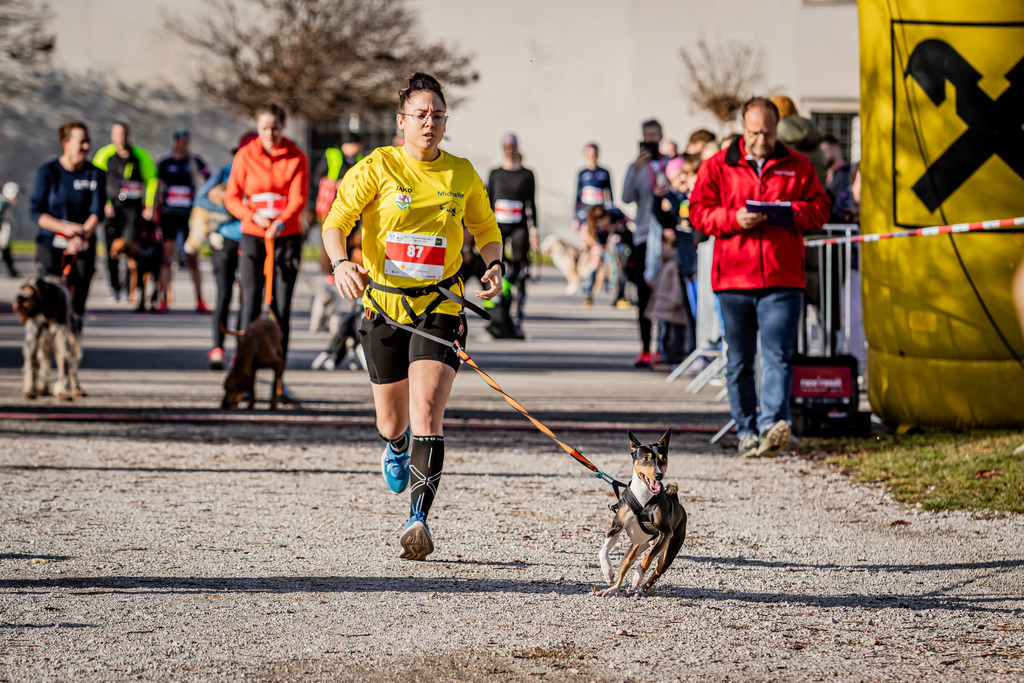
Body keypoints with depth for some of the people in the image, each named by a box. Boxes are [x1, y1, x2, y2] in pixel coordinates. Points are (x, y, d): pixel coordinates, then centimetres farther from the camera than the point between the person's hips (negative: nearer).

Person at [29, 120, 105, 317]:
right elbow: (36, 211, -4)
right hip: (50, 246, -2)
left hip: (83, 249, 2)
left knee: (77, 304, -1)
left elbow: (97, 212, -3)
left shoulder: (95, 174, 3)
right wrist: (65, 228, -17)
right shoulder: (48, 172, -2)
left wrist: (82, 234, -22)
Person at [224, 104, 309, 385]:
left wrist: (281, 222, -27)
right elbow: (232, 197, 3)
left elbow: (299, 198, -9)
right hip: (253, 236, 0)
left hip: (287, 237, 0)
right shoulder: (245, 156, 1)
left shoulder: (296, 158, 1)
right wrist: (254, 216, -16)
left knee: (282, 309, 0)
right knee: (251, 305, -7)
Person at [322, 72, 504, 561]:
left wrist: (494, 265, 0)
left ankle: (419, 520, -23)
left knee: (427, 407, -20)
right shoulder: (377, 168, -3)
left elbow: (485, 229, 20)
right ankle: (397, 446, 51)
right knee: (391, 422, 10)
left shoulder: (462, 175, 5)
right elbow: (336, 221, -4)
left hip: (440, 306, 0)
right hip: (384, 304, 0)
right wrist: (341, 263, -24)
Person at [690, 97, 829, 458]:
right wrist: (734, 219, -13)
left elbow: (819, 209, 11)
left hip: (783, 278, -1)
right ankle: (746, 431, 15)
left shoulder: (798, 166, 11)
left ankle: (772, 424, -22)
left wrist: (793, 212, -10)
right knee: (739, 361, 7)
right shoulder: (717, 166, 8)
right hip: (733, 277, 1)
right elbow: (698, 212, 4)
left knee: (777, 356, -13)